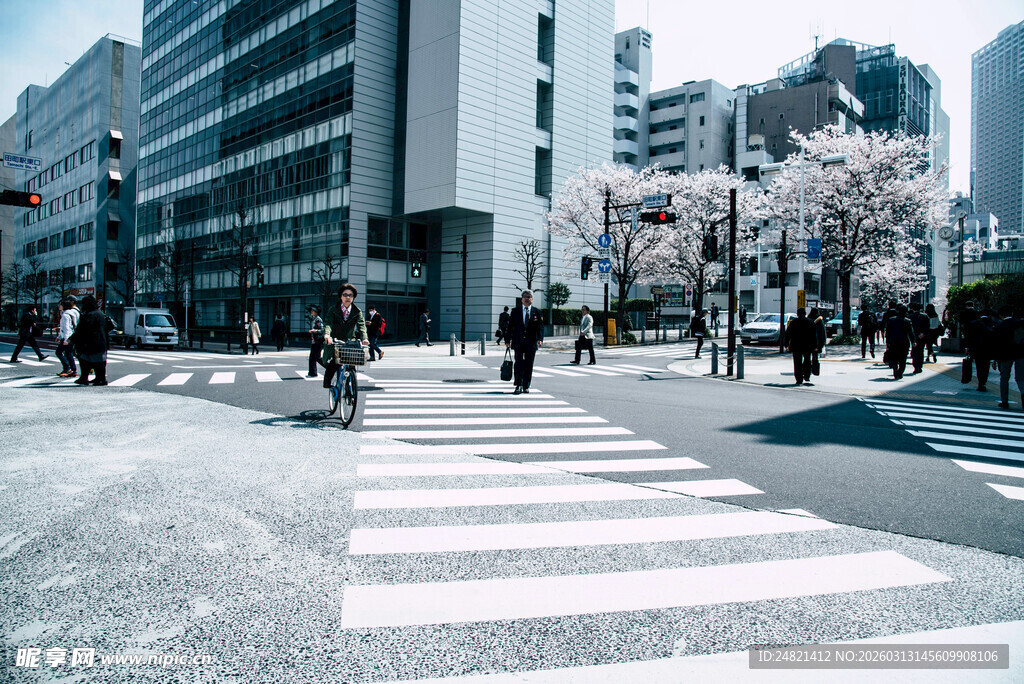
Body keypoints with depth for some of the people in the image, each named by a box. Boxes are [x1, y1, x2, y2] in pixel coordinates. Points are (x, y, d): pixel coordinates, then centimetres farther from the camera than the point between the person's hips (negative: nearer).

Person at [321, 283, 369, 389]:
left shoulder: (357, 311, 4)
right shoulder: (333, 310, -1)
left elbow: (361, 325, -11)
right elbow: (328, 323, -17)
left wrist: (364, 338, -31)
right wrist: (327, 334, -39)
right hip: (334, 342, -1)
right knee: (332, 363, -20)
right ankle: (327, 381, 6)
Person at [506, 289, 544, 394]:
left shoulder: (537, 312, 5)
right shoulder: (515, 311, 6)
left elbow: (540, 327, 0)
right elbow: (510, 326, 7)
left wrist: (540, 339, -16)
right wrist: (507, 340, 1)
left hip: (531, 343, 1)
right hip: (518, 342, 0)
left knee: (529, 365, 4)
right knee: (518, 364, -5)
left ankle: (526, 386, 13)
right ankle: (518, 385, 0)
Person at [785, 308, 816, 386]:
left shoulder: (793, 322, -1)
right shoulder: (811, 322, 1)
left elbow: (788, 334, 2)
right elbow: (814, 335, 2)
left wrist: (786, 344, 10)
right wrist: (815, 346, 7)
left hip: (796, 346, -1)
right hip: (808, 346, 1)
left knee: (797, 363, 1)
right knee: (807, 361, 21)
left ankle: (799, 379, -2)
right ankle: (806, 376, 17)